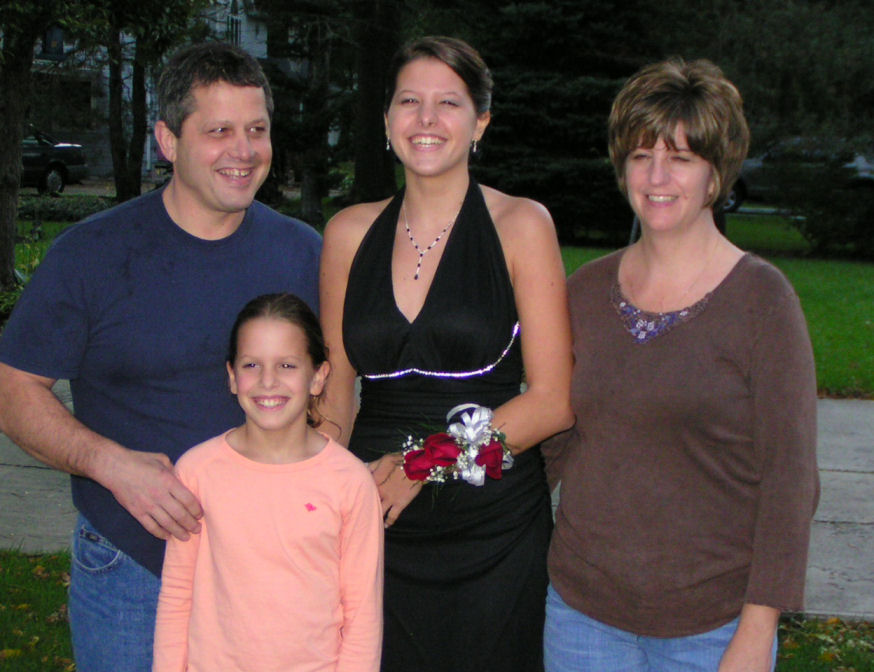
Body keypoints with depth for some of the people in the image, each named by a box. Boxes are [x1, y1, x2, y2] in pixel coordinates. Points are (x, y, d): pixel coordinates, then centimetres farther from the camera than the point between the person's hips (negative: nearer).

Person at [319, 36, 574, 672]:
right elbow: (336, 394, 12)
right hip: (375, 528, 3)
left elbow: (554, 400, -6)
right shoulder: (350, 232, 6)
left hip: (494, 530, -2)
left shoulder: (520, 225, -3)